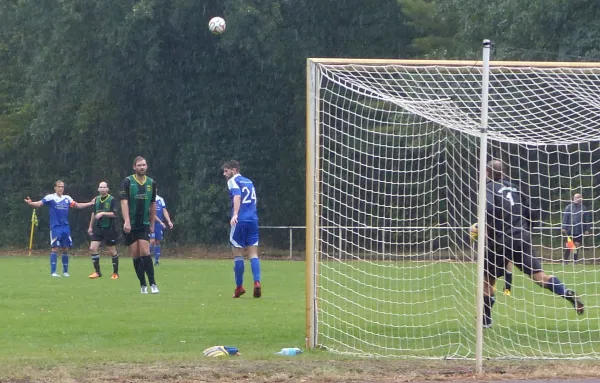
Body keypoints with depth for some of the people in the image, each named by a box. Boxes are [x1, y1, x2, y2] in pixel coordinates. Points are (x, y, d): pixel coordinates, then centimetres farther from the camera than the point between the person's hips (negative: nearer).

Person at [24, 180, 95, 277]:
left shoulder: (67, 198, 10)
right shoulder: (50, 198, -4)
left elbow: (77, 205, 21)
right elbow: (39, 203, -13)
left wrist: (90, 203, 18)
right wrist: (31, 203, -33)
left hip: (65, 228, 5)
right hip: (55, 227, -5)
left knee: (65, 249, 7)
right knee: (55, 248, -10)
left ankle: (65, 271, 17)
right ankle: (53, 272, -7)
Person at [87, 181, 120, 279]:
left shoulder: (111, 200, -9)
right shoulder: (97, 199, 8)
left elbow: (114, 214, -16)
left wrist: (103, 213, -25)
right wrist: (90, 226, 21)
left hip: (109, 229, -5)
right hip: (98, 228, 5)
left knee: (112, 251, 3)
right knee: (92, 248, -6)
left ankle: (115, 272, 16)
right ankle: (97, 272, 4)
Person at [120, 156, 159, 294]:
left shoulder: (151, 183, 6)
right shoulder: (127, 182, -6)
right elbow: (124, 202, -13)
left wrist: (152, 224, 14)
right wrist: (127, 222, -23)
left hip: (144, 224, 1)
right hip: (130, 225, -1)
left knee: (145, 252, -12)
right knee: (135, 255, -2)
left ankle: (152, 284, -11)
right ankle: (143, 285, 4)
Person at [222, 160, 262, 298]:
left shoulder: (233, 181, -2)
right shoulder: (249, 182, 20)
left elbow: (237, 196, -19)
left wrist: (235, 215, -31)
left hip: (240, 221, -6)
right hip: (253, 220, 6)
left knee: (238, 254, 4)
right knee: (253, 254, 3)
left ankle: (239, 286, 6)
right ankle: (257, 282, -15)